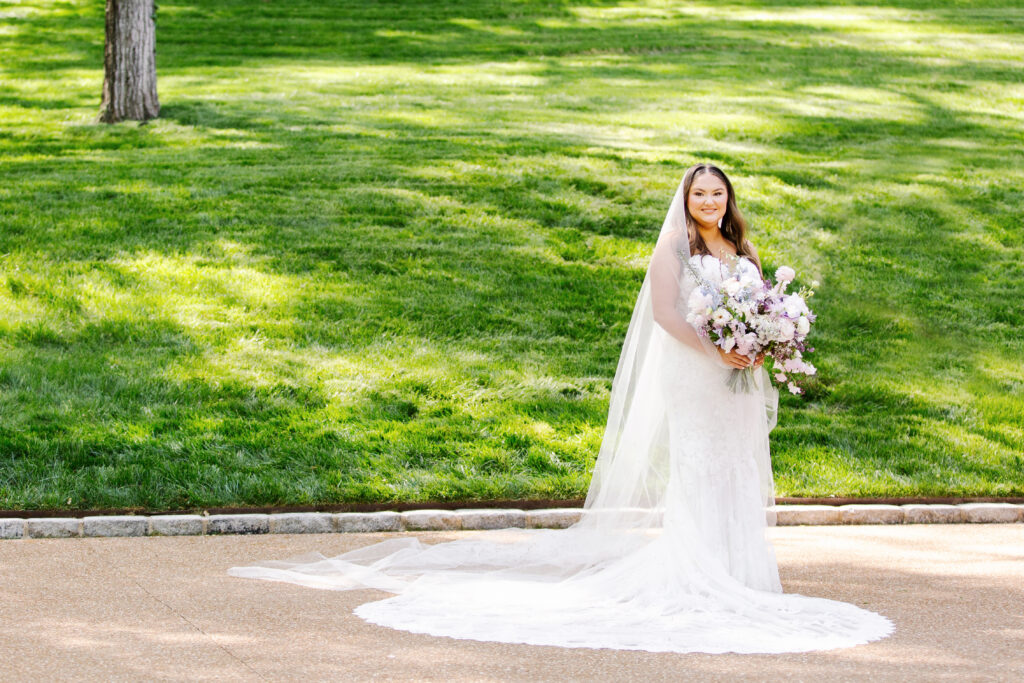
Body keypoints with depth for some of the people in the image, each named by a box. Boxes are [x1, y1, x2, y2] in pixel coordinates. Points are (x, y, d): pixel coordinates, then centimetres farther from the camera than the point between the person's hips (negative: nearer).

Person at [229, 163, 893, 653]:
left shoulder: (745, 253, 15)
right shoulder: (675, 247, -4)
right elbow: (664, 312, -13)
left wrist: (761, 349, -4)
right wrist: (715, 351, -20)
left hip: (740, 385, 6)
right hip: (692, 381, -6)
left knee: (739, 478, 6)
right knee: (695, 474, -9)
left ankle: (740, 578, 12)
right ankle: (697, 582, -8)